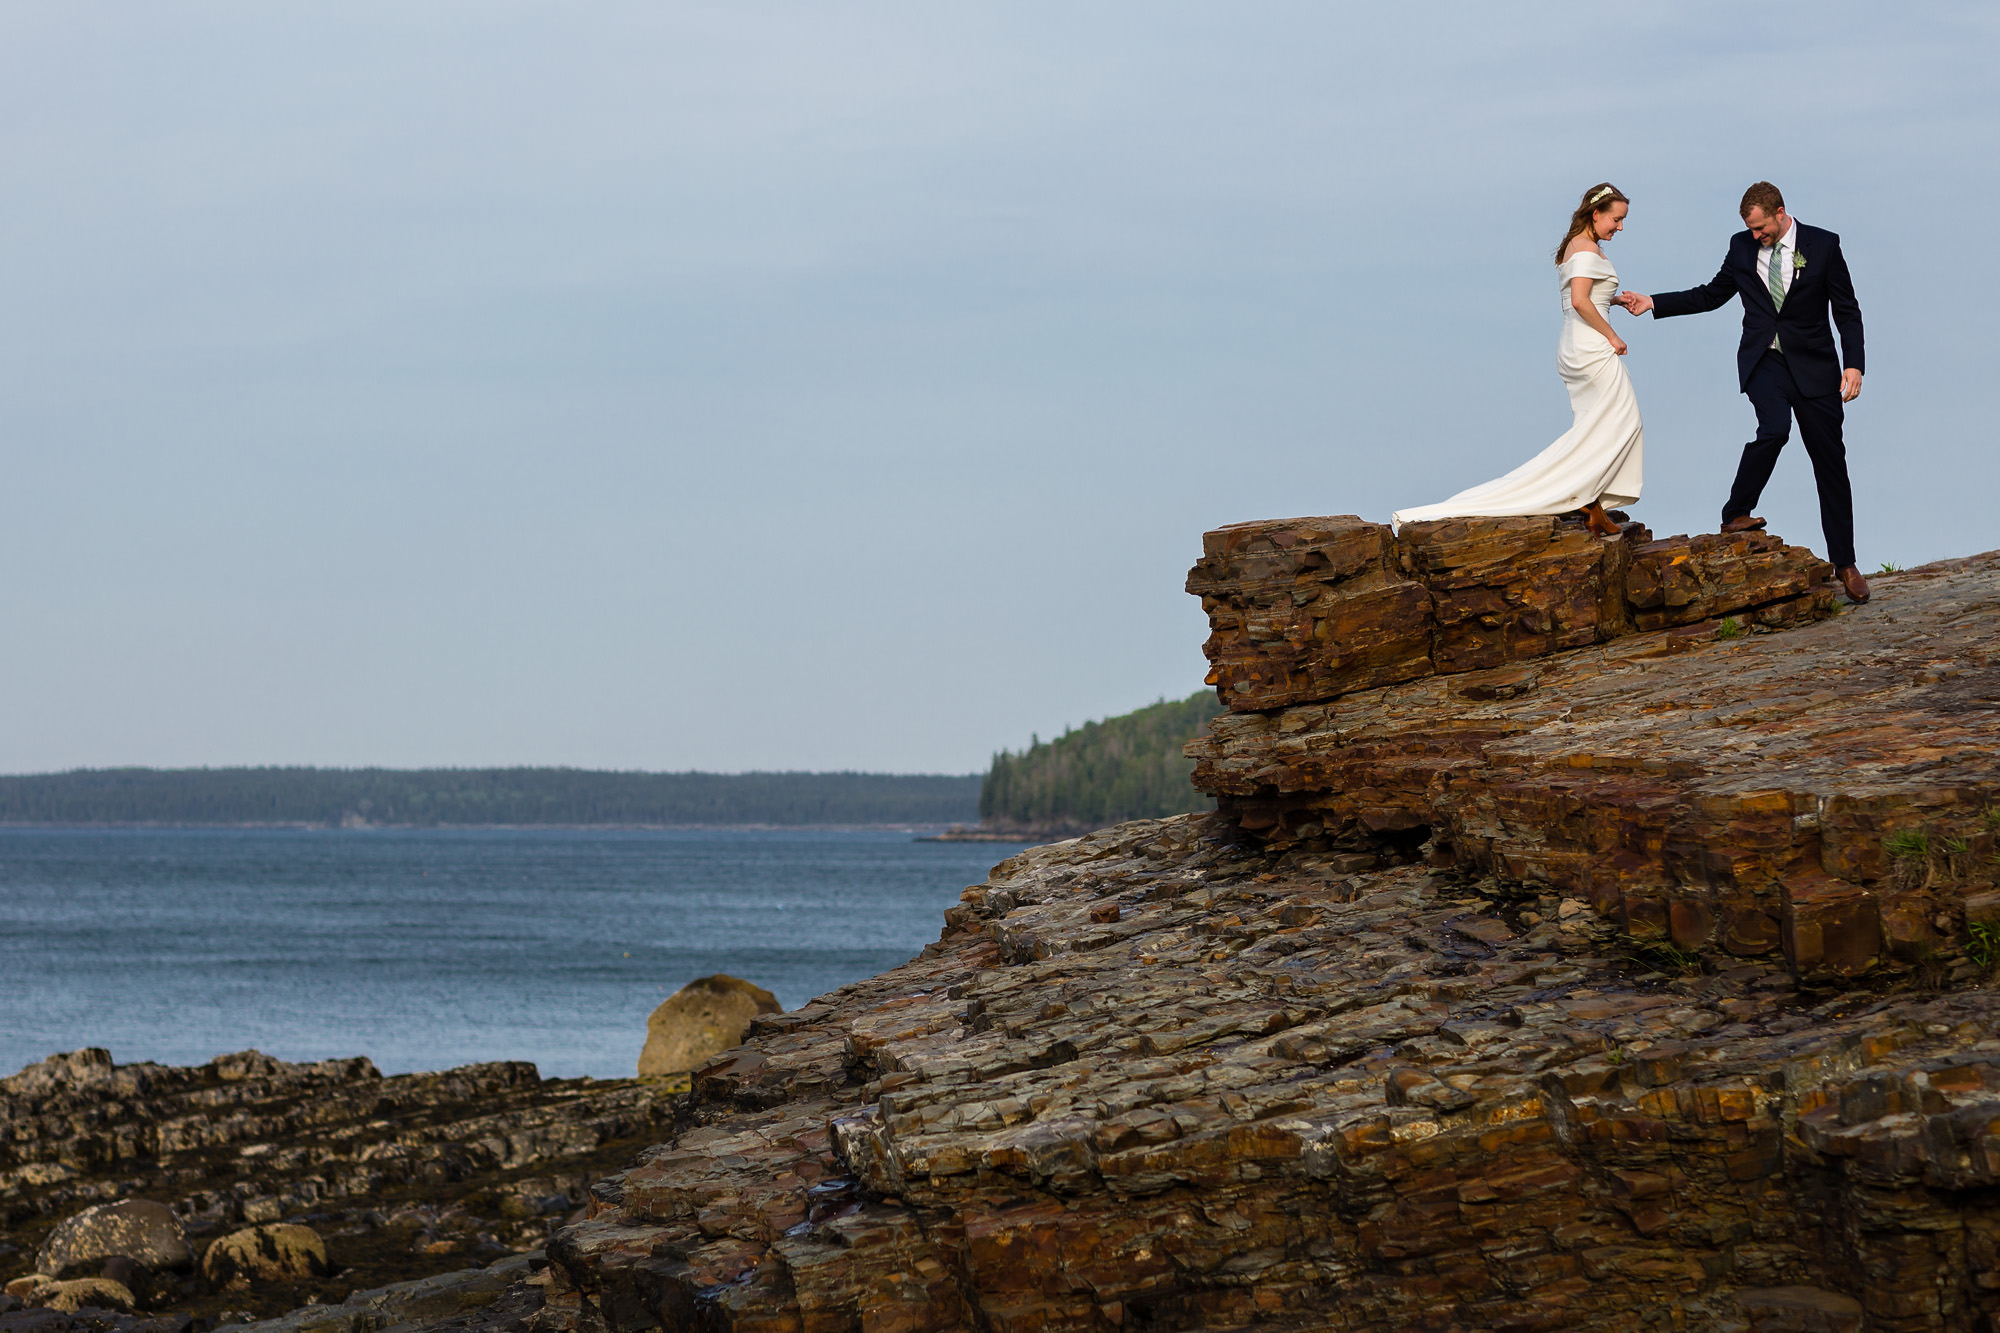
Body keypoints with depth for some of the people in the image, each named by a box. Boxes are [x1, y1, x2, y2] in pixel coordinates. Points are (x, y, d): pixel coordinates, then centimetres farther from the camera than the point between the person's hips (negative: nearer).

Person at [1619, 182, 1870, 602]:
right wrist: (1653, 303, 6)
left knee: (1830, 463, 3)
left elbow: (1847, 311, -1)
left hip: (1813, 363, 0)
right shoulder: (1742, 247, 4)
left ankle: (1844, 563, 11)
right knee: (1774, 427, -30)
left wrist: (1853, 364, -12)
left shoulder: (1823, 245, -4)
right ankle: (1736, 514, -13)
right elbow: (1710, 295, 15)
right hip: (1764, 362, 0)